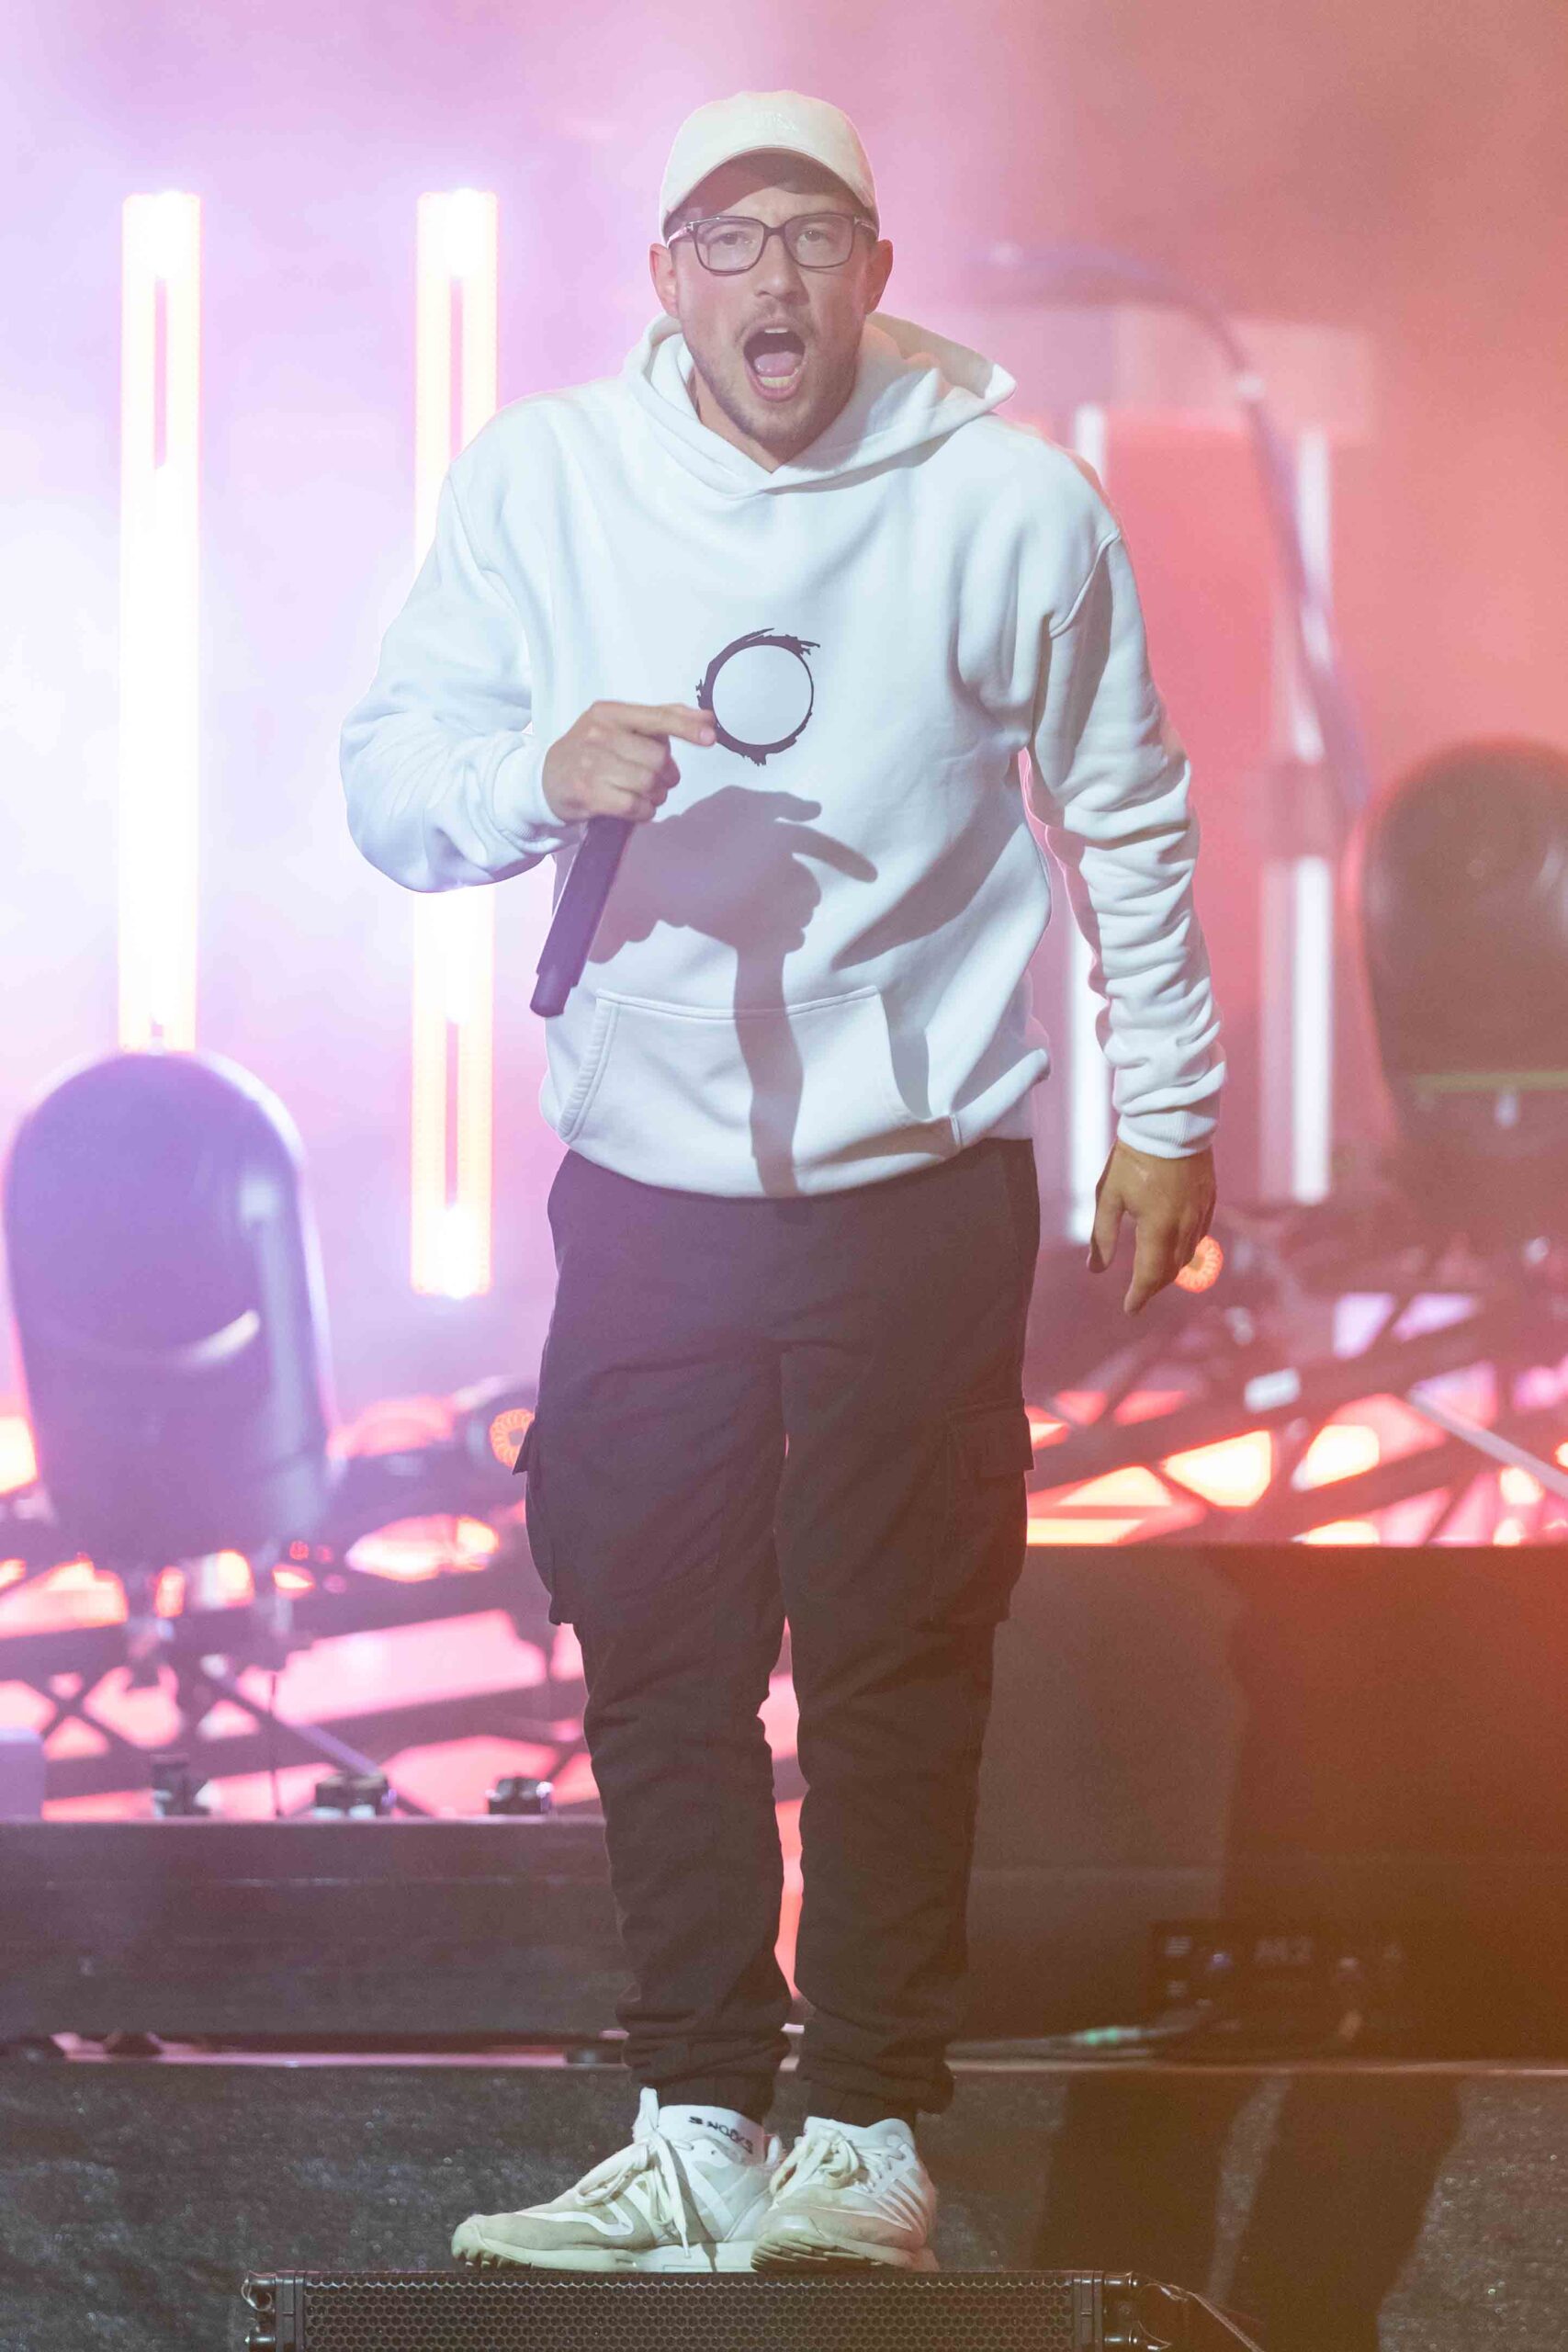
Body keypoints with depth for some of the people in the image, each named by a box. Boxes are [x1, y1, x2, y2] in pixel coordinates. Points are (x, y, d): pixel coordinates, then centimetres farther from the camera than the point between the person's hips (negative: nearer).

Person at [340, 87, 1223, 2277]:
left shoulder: (1012, 501, -6)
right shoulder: (543, 480, -2)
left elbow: (1126, 819, 6)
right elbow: (386, 788, -1)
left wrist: (1167, 1106, 9)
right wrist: (541, 772, -21)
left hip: (921, 1197, -2)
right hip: (646, 1190, 2)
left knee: (897, 1682, 0)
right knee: (661, 1678, 5)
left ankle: (873, 2135, 9)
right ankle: (699, 2135, 14)